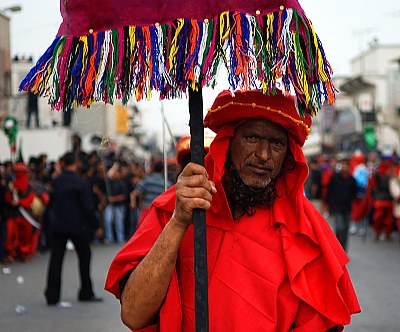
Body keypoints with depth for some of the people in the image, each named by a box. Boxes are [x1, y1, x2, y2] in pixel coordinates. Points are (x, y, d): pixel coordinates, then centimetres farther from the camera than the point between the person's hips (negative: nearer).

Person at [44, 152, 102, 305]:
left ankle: (52, 295, 3)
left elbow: (51, 202, 8)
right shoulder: (80, 183, -11)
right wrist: (96, 225, -2)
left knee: (56, 259, 5)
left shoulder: (55, 182, -1)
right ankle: (86, 293, 16)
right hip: (77, 226, -3)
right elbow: (88, 207, -10)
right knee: (84, 256, 12)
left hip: (57, 225, 3)